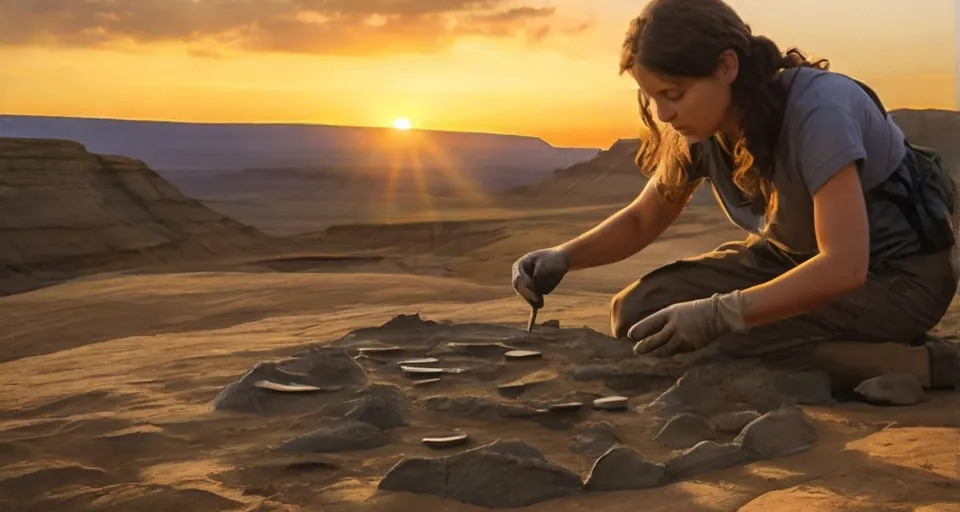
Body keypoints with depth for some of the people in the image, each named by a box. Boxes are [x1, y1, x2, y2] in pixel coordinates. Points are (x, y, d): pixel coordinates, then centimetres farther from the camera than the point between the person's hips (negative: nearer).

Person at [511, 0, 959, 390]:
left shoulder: (816, 110, -29)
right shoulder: (702, 128, -8)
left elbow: (844, 266, -35)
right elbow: (641, 221, 6)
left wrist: (717, 315, -39)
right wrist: (563, 257, -13)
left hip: (899, 275, -7)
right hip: (795, 258, 8)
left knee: (723, 340, -30)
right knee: (637, 313, -9)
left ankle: (918, 365, -16)